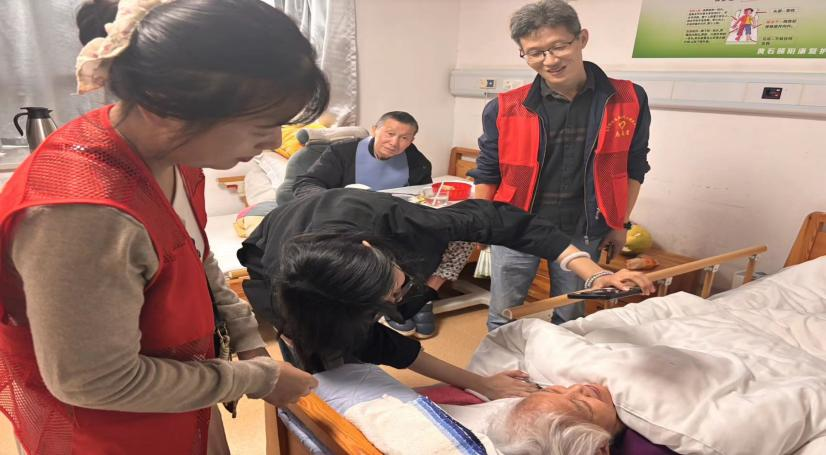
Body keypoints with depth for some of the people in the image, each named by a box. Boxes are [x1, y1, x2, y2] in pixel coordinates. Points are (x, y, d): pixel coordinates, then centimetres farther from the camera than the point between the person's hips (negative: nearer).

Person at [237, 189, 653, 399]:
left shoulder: (388, 219, -43)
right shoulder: (278, 306, -42)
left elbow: (486, 217, -33)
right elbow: (379, 345, -30)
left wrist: (593, 272, -37)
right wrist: (480, 384, -27)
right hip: (277, 282, -2)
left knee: (358, 365, 3)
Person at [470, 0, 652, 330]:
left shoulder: (629, 100, -6)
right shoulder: (504, 109, -9)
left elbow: (633, 168, 6)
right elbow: (487, 173, 2)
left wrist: (621, 223, 8)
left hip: (583, 232, 1)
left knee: (569, 318, 17)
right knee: (503, 316, 10)